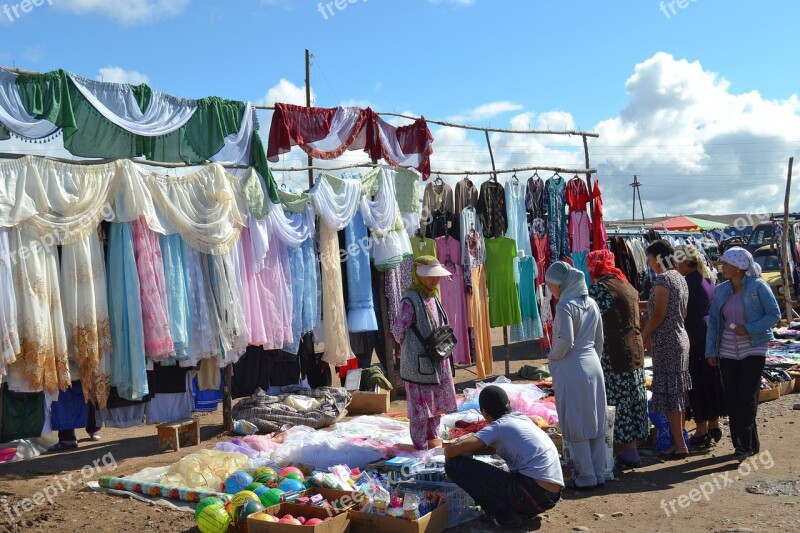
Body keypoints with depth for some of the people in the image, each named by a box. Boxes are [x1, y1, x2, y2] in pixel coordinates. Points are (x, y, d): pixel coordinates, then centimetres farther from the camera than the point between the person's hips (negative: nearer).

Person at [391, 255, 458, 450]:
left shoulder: (433, 297, 9)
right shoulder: (410, 300, -17)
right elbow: (398, 329, -15)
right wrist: (411, 348, -2)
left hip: (437, 359, 8)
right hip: (418, 361, -8)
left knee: (436, 400, 18)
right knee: (420, 404, 1)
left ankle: (432, 436, 33)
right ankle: (420, 444, 12)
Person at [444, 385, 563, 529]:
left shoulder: (498, 427, -4)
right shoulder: (522, 419, 17)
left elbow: (451, 451, -10)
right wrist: (470, 450, 26)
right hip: (553, 496, 8)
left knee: (455, 464, -6)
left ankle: (502, 514, -4)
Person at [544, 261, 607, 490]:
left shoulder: (565, 306, -14)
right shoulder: (591, 303, 9)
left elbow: (566, 340, -21)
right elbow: (599, 339, 14)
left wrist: (553, 356, -4)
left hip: (571, 370, -8)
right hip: (594, 367, 8)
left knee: (575, 426, 2)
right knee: (596, 421, 13)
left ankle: (586, 477, 8)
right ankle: (599, 474, 21)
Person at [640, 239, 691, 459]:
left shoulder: (662, 279, -15)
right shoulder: (680, 278, 13)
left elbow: (659, 314, -20)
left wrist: (644, 335, -8)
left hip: (665, 342, -9)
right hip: (681, 338, 9)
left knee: (669, 394, -4)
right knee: (678, 393, 14)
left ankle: (679, 445, -1)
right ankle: (679, 439, 22)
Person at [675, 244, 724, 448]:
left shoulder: (689, 282, -15)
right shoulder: (708, 277, 11)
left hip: (696, 337, -9)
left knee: (698, 383, -2)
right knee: (712, 380, 14)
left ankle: (702, 432, 4)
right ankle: (714, 426, 24)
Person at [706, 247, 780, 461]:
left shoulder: (758, 286, -6)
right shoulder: (720, 290, 6)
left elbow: (774, 314, -6)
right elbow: (713, 321, 8)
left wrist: (749, 329, -18)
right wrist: (711, 350, 3)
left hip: (753, 349, -5)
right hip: (728, 351, 5)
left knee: (747, 397, -6)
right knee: (731, 398, 5)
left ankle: (744, 444, 1)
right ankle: (749, 444, 16)